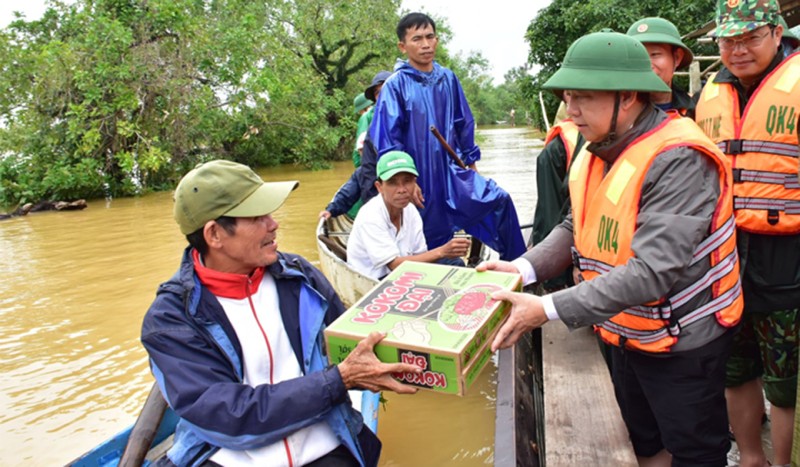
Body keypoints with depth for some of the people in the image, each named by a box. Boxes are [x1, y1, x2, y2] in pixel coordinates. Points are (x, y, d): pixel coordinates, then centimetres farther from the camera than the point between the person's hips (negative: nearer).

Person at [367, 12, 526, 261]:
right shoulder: (396, 85, -11)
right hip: (422, 178, -4)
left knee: (500, 200, -6)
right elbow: (387, 139, -13)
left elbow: (464, 123, 13)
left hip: (452, 171, 4)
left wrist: (471, 162, 14)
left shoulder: (448, 79, 3)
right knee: (432, 240, 7)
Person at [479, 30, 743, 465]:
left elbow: (652, 272, -35)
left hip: (683, 343, -7)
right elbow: (575, 229, 2)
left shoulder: (679, 160, -27)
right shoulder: (594, 153, 0)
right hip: (626, 335, 7)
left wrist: (549, 310, -36)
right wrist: (525, 267, -17)